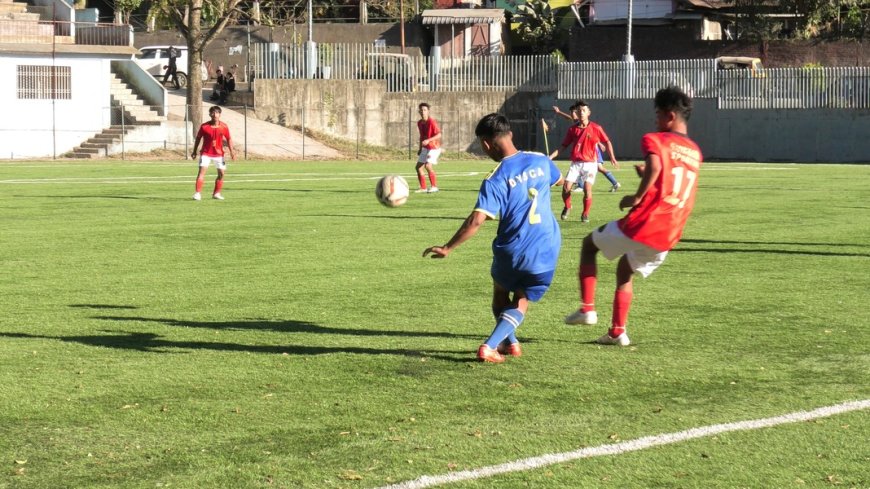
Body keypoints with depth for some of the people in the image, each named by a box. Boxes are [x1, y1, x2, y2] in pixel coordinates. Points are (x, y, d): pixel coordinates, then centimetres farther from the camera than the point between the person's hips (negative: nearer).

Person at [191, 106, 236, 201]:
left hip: (219, 153, 2)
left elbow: (229, 139, 5)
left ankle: (216, 193, 19)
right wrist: (194, 151, 7)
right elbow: (198, 138, 4)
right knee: (202, 171, -15)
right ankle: (198, 193, -17)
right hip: (206, 153, -2)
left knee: (221, 173, 4)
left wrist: (231, 151, -5)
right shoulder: (204, 126, -8)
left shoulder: (224, 127, -5)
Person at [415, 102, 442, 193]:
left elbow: (439, 135, -21)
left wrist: (428, 140, -31)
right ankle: (423, 188, 16)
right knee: (418, 167, 6)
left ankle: (434, 186, -11)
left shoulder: (432, 121, -17)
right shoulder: (419, 123, 6)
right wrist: (420, 148, 16)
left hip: (434, 147, -8)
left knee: (428, 166, -23)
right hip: (425, 148, 8)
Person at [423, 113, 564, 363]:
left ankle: (509, 342, 29)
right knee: (521, 303, 12)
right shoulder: (540, 161, -2)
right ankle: (489, 347, -5)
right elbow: (559, 180, 23)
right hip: (546, 251, 3)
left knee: (501, 294, 27)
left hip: (511, 251, -3)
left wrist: (447, 248, -18)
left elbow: (476, 221, -24)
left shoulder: (495, 180, -16)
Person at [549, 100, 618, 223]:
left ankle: (585, 214, 5)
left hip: (590, 163, -2)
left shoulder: (596, 128, -2)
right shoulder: (572, 129, 5)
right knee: (566, 188, -10)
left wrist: (612, 157, -2)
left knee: (587, 189, -17)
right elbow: (564, 146, 10)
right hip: (575, 163, 2)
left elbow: (607, 142, 7)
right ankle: (567, 207, 20)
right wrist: (551, 156, 0)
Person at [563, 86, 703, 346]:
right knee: (625, 270, 30)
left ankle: (587, 308, 9)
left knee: (590, 243, 20)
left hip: (641, 226, -7)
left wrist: (637, 197, -19)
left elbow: (655, 167, -29)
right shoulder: (695, 152, 15)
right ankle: (617, 331, 23)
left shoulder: (654, 140, -7)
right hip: (668, 238, 7)